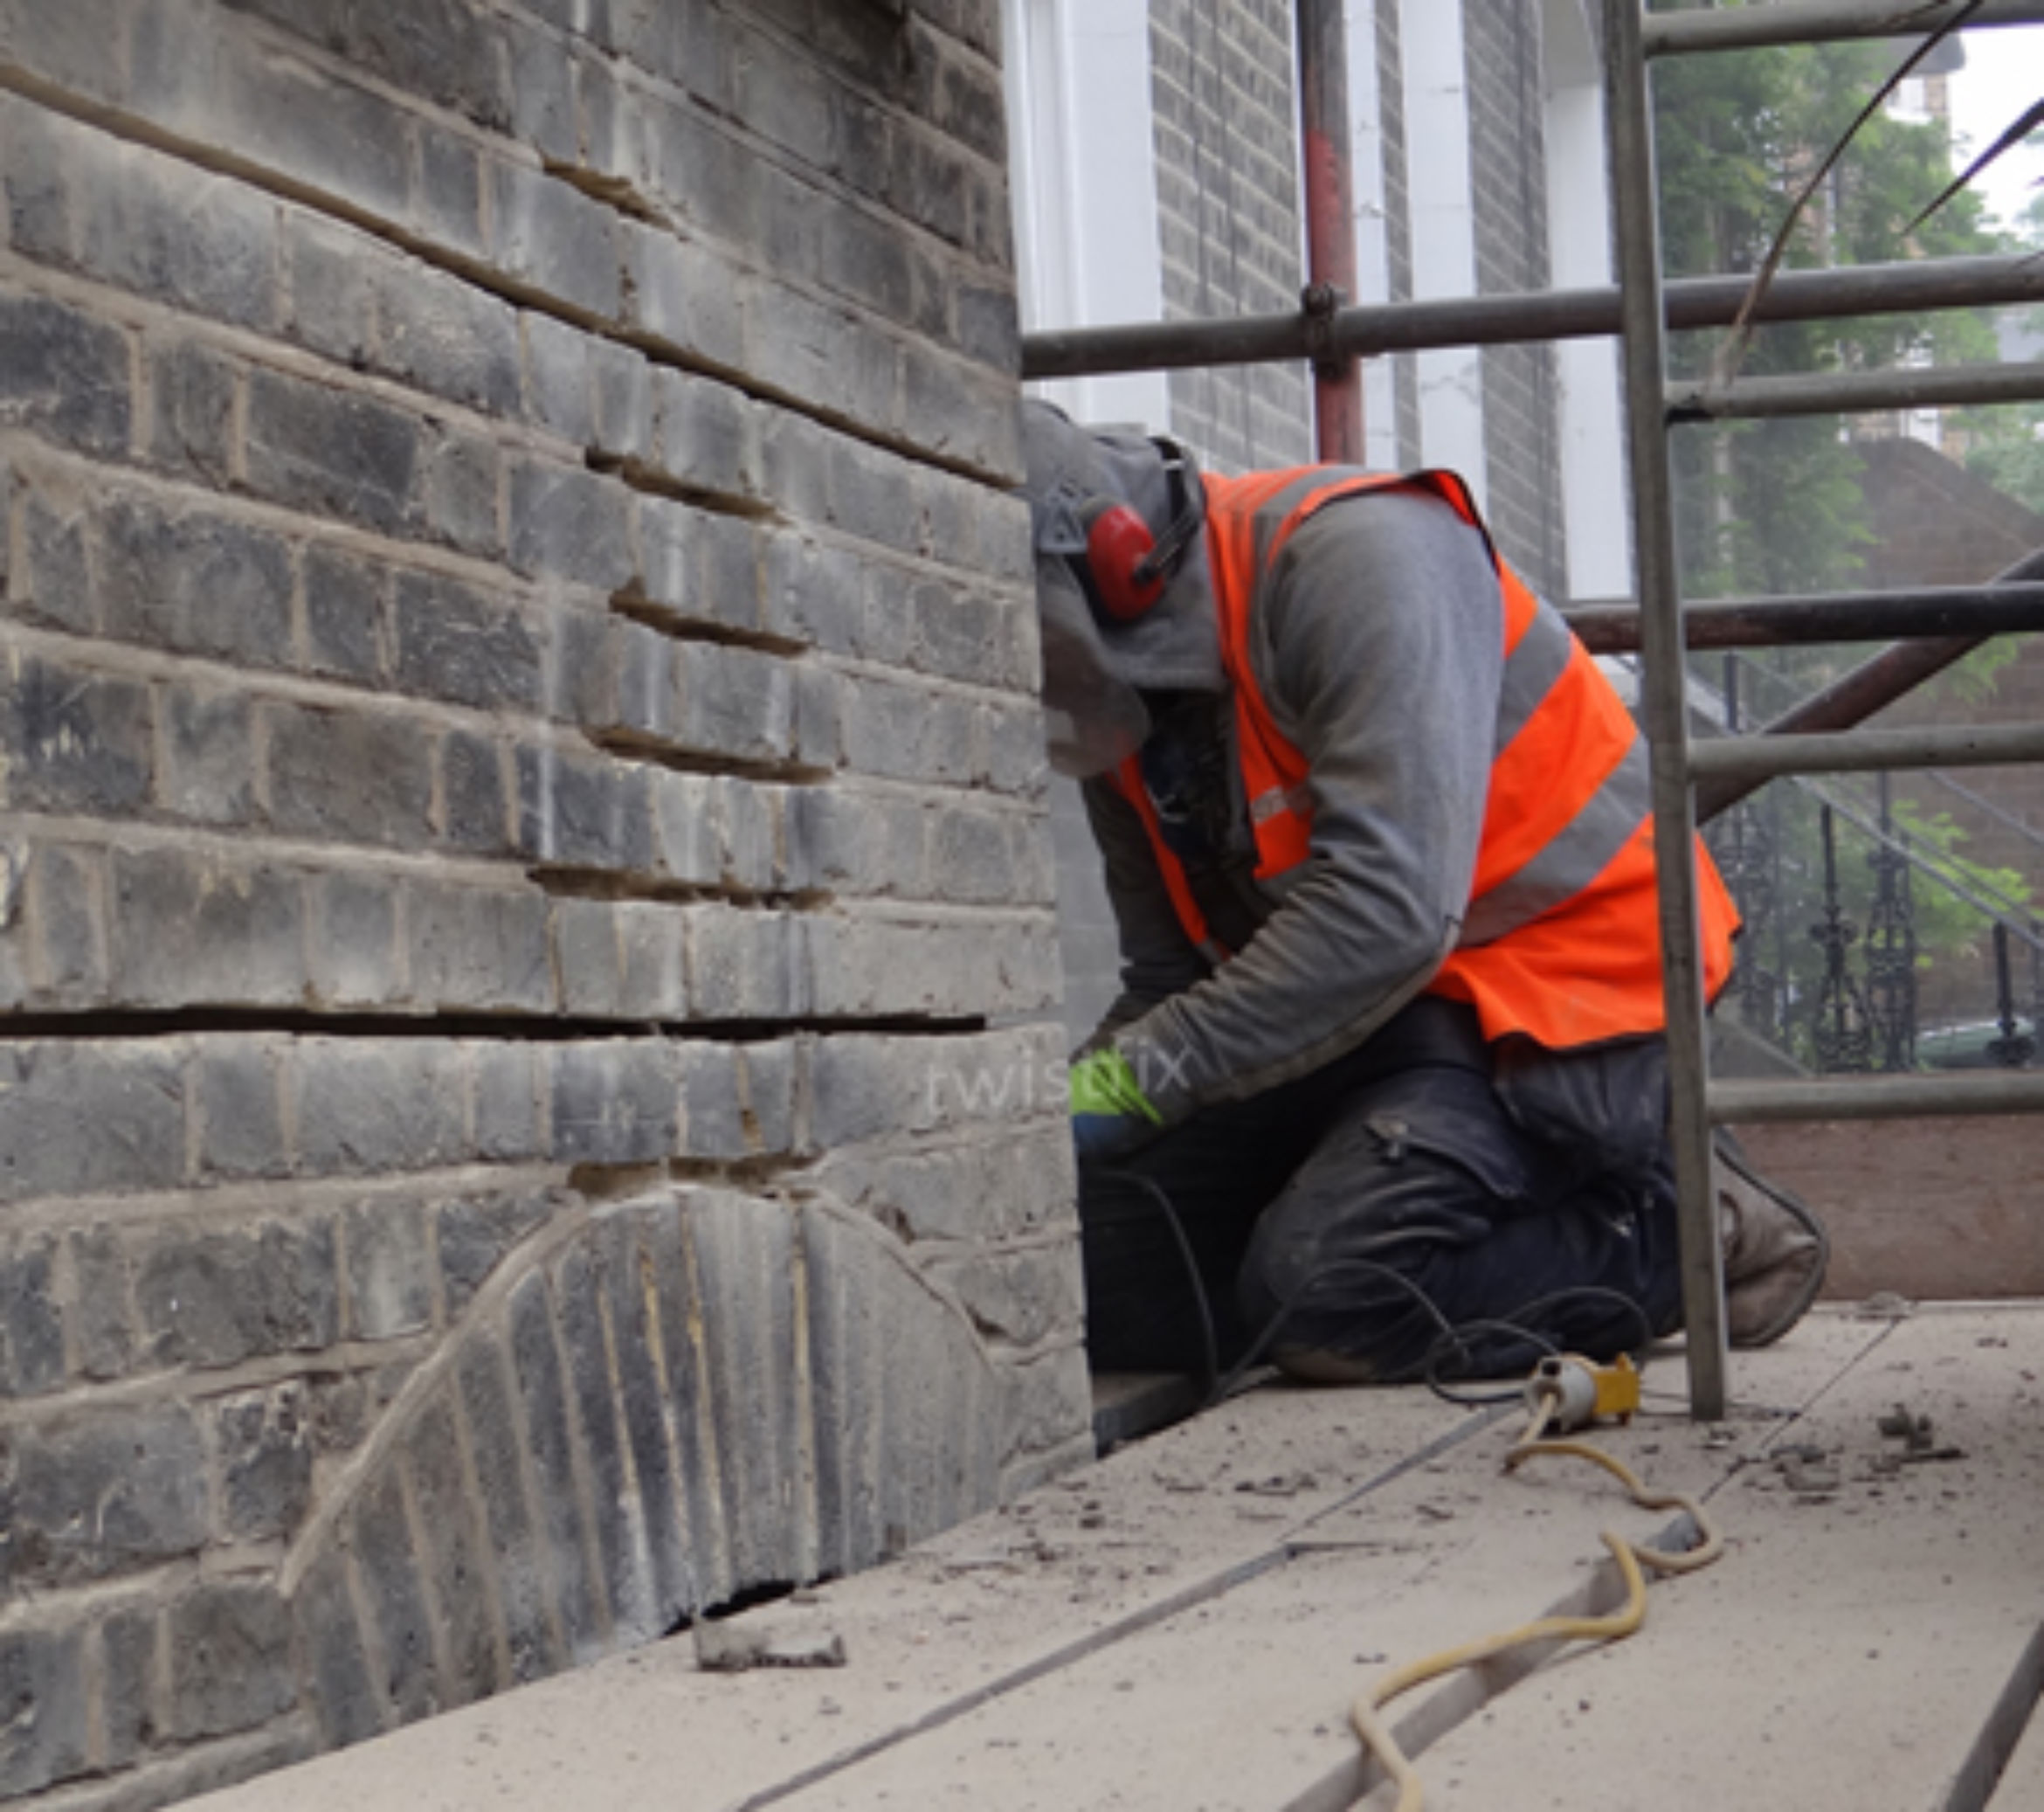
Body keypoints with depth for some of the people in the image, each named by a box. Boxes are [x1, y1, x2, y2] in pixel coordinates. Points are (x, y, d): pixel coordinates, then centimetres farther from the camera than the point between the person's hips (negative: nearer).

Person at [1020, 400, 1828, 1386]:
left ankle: (1686, 1232, -5)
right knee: (1089, 1274, -5)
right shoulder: (1122, 694, 5)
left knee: (1324, 1298, -28)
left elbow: (1389, 908, -31)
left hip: (1565, 985, -9)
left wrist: (1134, 1079, -29)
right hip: (1356, 1011, 9)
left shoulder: (1359, 559, -22)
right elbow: (1168, 977, 9)